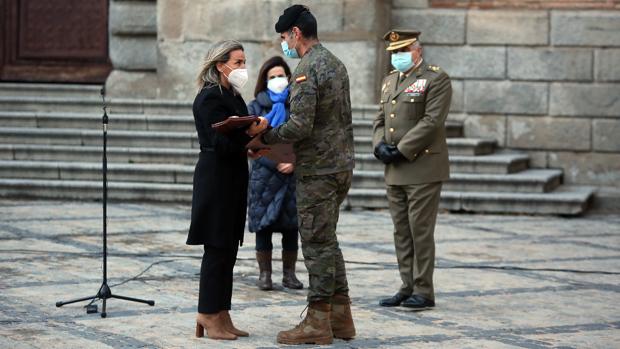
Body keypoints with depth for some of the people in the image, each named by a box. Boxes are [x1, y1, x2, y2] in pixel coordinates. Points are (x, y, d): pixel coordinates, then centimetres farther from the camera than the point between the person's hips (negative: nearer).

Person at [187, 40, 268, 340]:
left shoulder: (232, 95, 14)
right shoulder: (210, 98, -13)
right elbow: (221, 143, -20)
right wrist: (250, 134, -31)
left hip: (232, 180, 9)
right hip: (216, 181, -9)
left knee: (228, 250, 9)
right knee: (217, 250, -5)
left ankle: (220, 316, 14)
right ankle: (209, 318, 1)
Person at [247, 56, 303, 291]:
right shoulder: (255, 107, 5)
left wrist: (294, 163, -11)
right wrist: (276, 163, -13)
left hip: (293, 175, 1)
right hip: (264, 174, -1)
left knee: (291, 226, 4)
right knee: (264, 226, 1)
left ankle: (289, 273, 14)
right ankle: (264, 274, 9)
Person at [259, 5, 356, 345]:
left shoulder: (307, 69, -16)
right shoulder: (336, 64, 14)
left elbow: (300, 126, -23)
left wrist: (265, 136, -8)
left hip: (317, 170, -9)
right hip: (341, 164, 9)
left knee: (317, 243, -4)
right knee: (327, 242, 16)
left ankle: (318, 323, 1)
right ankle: (340, 317, 19)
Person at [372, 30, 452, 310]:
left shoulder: (436, 79, -6)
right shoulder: (390, 80, 18)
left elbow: (432, 121, -14)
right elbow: (380, 120, 19)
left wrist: (401, 150, -15)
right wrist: (379, 146, -2)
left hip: (423, 169, -7)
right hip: (394, 171, 7)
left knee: (420, 231, -5)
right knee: (401, 231, 9)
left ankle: (424, 292, 0)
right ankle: (408, 288, 15)